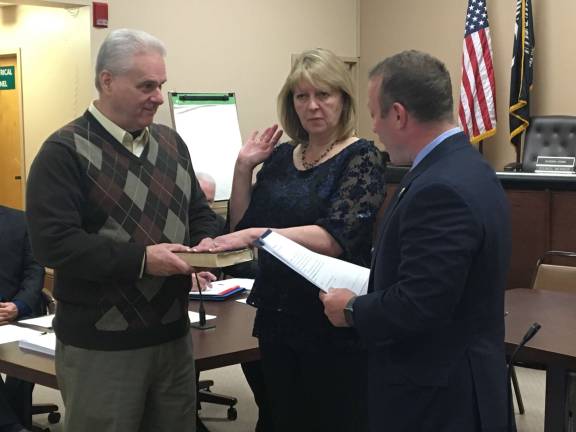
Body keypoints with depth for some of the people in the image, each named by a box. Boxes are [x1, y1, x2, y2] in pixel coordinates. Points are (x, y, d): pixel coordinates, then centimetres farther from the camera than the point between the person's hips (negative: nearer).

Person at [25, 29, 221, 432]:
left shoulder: (171, 143, 10)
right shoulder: (65, 150, -12)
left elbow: (200, 212, 18)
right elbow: (53, 242, -21)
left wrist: (206, 243, -5)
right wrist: (140, 259, -24)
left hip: (174, 334, 7)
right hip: (100, 347, -6)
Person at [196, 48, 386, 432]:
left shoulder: (361, 157, -9)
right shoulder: (281, 156, 8)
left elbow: (336, 237, -24)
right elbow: (242, 228, 10)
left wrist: (258, 235, -33)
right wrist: (243, 168, -1)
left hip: (334, 322, -6)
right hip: (277, 317, 6)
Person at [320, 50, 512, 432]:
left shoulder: (441, 189, -25)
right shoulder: (462, 166, 7)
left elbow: (417, 306, -26)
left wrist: (352, 310, -10)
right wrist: (368, 293, 9)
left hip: (437, 399, -9)